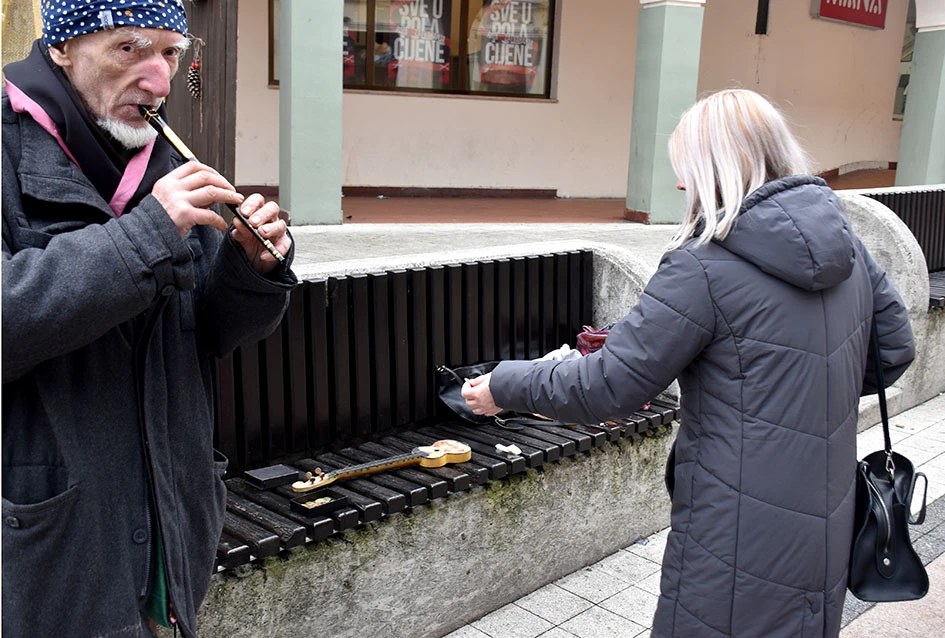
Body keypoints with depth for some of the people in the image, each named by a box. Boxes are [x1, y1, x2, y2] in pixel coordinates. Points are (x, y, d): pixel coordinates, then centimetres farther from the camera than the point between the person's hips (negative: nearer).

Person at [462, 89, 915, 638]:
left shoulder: (707, 267, -21)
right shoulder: (844, 242, 1)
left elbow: (608, 388, -18)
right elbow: (896, 346, 11)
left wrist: (505, 387, -5)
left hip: (742, 548, -7)